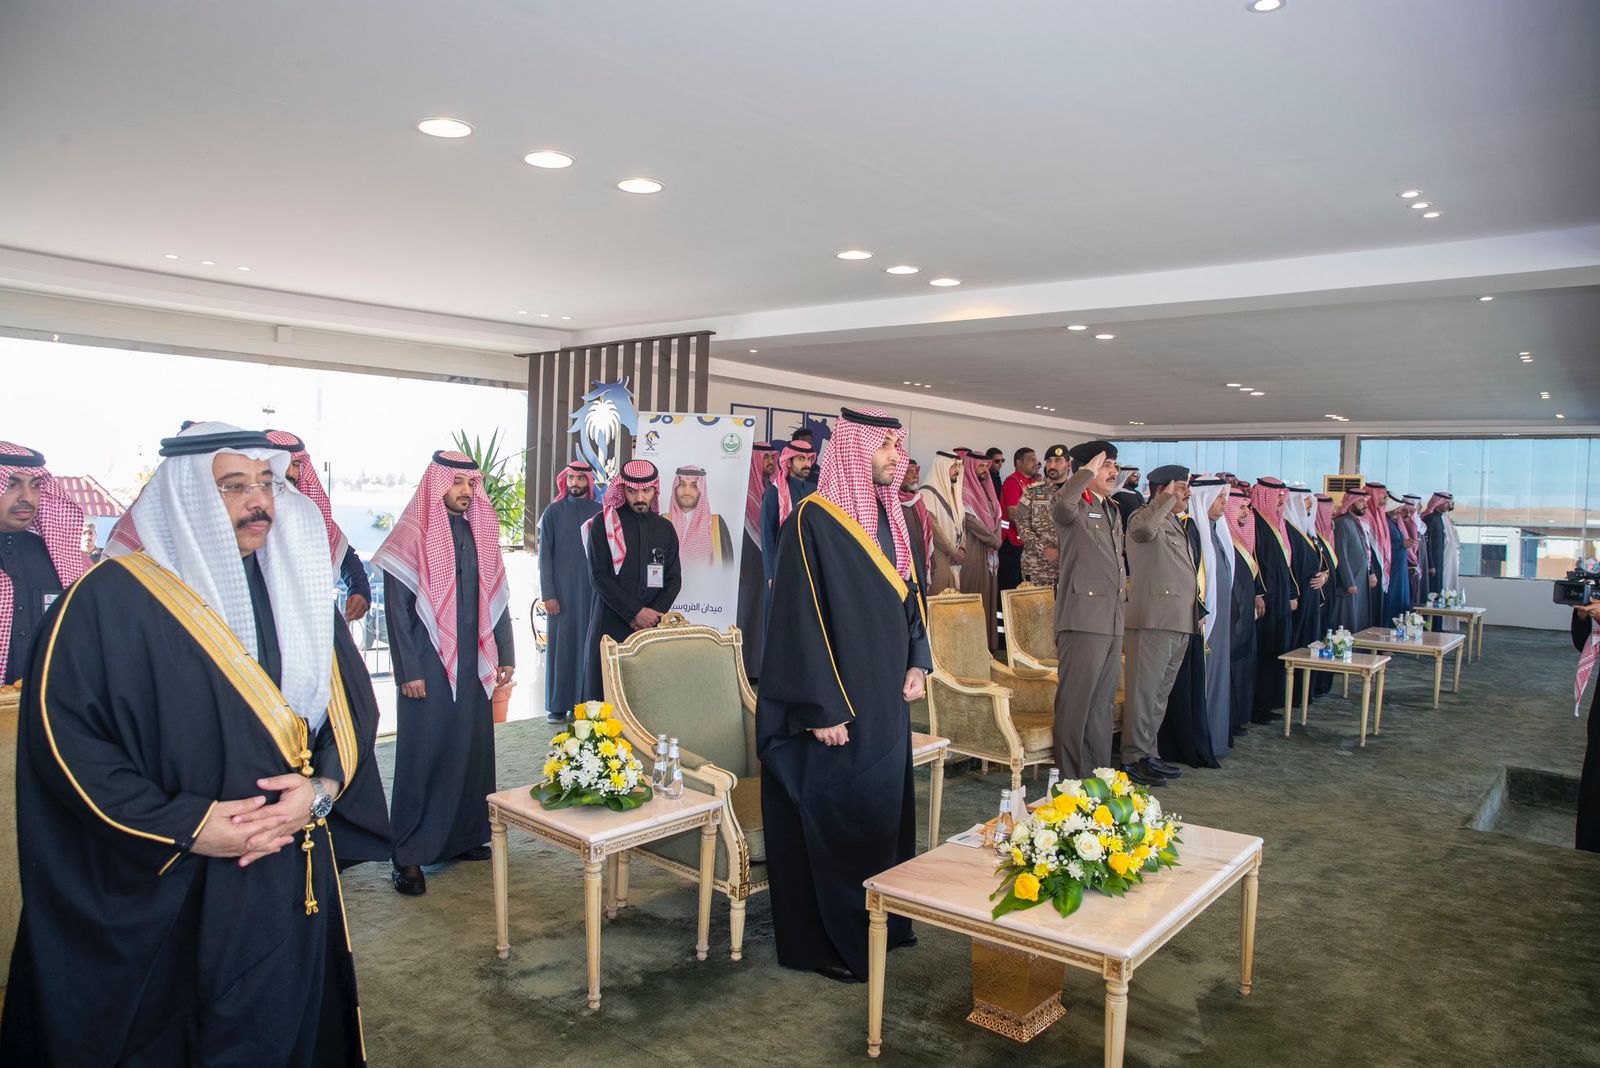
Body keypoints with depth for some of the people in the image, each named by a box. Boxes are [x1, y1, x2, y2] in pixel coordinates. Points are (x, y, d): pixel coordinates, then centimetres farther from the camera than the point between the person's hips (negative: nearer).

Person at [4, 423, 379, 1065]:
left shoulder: (298, 591, 7)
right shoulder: (111, 599, -9)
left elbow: (354, 706, 8)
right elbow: (63, 732, -13)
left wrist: (322, 788, -11)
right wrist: (184, 827, -18)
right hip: (161, 896, -4)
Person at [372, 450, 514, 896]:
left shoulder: (481, 534, 10)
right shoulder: (413, 536, -7)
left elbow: (497, 599, 14)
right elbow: (397, 609, -9)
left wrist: (505, 656, 8)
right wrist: (409, 671, -13)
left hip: (473, 666, 6)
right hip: (428, 669, -5)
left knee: (474, 750, 9)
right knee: (422, 754, -1)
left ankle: (465, 836, 23)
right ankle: (408, 856, 8)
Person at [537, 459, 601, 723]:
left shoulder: (599, 511, 6)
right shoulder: (553, 511, 3)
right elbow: (545, 555, 1)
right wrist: (548, 594, -6)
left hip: (592, 589, 1)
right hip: (562, 589, -1)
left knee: (588, 642, 2)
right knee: (561, 643, 1)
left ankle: (584, 701, 10)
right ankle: (558, 704, 6)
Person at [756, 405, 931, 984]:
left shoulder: (890, 516, 8)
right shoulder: (814, 520, -17)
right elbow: (800, 618, -19)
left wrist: (916, 662, 5)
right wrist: (821, 709, -20)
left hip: (886, 698, 8)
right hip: (836, 701, -8)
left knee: (883, 809, 18)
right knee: (831, 818, 3)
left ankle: (880, 921, 35)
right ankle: (824, 941, 20)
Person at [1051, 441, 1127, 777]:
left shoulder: (1113, 512, 21)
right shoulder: (1075, 506, -5)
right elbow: (1061, 503, -33)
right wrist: (1089, 469, -19)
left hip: (1113, 622, 9)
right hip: (1083, 619, -9)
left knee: (1102, 704, 14)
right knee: (1075, 702, -5)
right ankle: (1070, 781, 3)